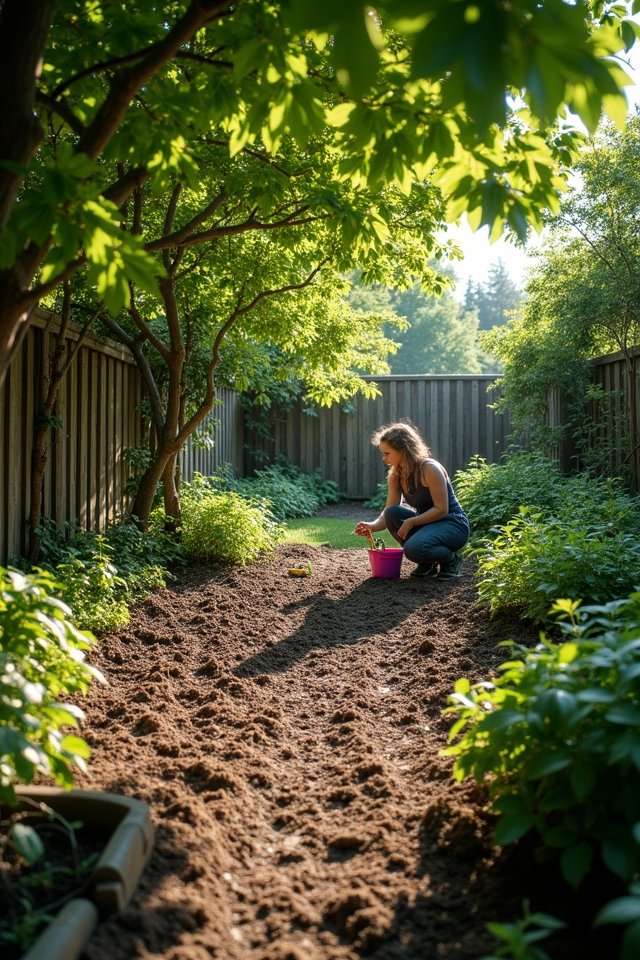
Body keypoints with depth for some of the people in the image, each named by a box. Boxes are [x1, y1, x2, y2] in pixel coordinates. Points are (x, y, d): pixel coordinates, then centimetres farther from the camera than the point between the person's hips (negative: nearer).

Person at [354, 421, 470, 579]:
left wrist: (411, 522, -28)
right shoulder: (396, 475, 0)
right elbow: (389, 512, -2)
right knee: (393, 513, -18)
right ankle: (426, 563, -1)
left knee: (414, 548, -33)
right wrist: (374, 526, -22)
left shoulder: (429, 469, -21)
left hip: (453, 524, -7)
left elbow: (441, 510, -22)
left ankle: (451, 560, 0)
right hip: (427, 522, 8)